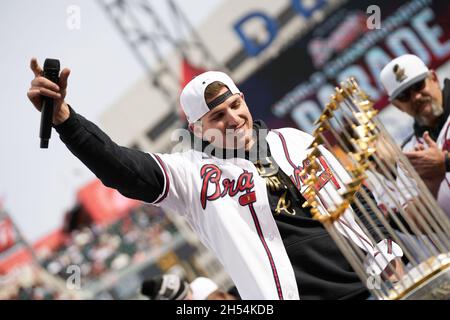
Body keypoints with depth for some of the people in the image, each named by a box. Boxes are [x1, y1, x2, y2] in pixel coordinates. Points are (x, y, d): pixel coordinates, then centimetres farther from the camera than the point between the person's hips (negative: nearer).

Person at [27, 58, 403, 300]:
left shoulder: (295, 141, 11)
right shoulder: (193, 172, -1)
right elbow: (122, 170, -16)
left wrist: (392, 258, 12)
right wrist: (63, 116, -28)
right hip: (297, 292, -4)